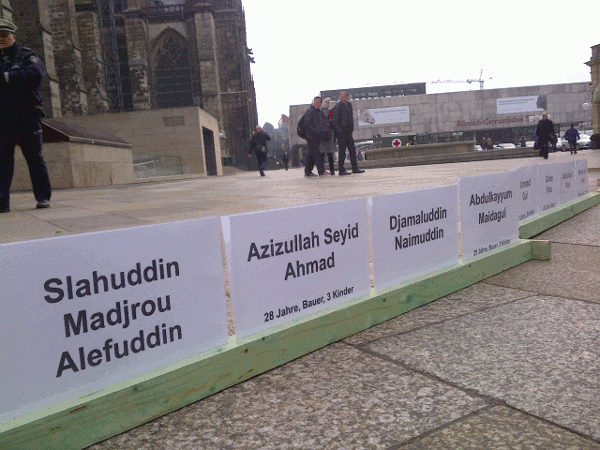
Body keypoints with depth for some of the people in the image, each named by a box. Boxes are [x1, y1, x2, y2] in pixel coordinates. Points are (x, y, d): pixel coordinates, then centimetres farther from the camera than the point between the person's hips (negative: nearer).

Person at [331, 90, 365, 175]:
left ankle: (355, 168, 15)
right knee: (342, 151, -4)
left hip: (348, 132, 7)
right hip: (341, 133, -7)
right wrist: (340, 132, -16)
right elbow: (334, 121, -13)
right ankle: (341, 170, 3)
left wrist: (351, 128, 13)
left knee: (352, 150, 8)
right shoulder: (337, 107, -11)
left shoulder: (349, 105, 12)